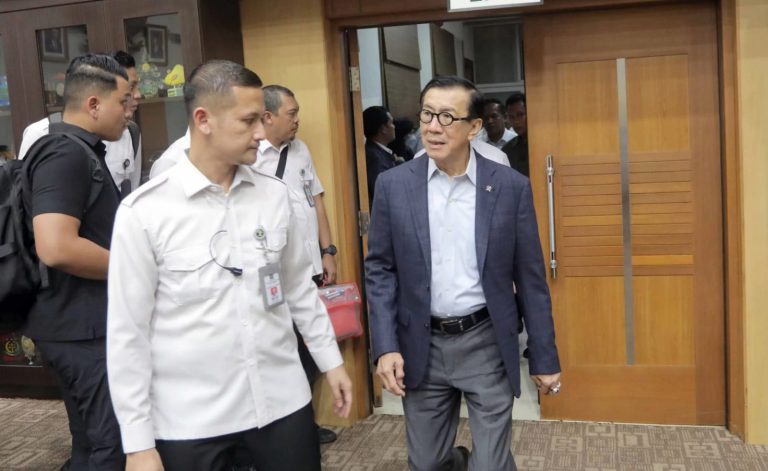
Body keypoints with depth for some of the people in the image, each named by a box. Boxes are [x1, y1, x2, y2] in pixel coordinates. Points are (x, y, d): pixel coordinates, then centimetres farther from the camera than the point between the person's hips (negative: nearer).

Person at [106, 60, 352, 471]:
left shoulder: (274, 195, 0)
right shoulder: (143, 211, -10)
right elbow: (127, 332, -7)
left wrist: (330, 360, 15)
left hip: (282, 401, 3)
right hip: (190, 419, -3)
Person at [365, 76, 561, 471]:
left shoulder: (511, 187, -6)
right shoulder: (393, 185, -4)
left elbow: (530, 278, -2)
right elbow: (380, 270, 0)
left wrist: (544, 357, 1)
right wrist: (385, 346, -8)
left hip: (487, 344, -1)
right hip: (422, 346, 2)